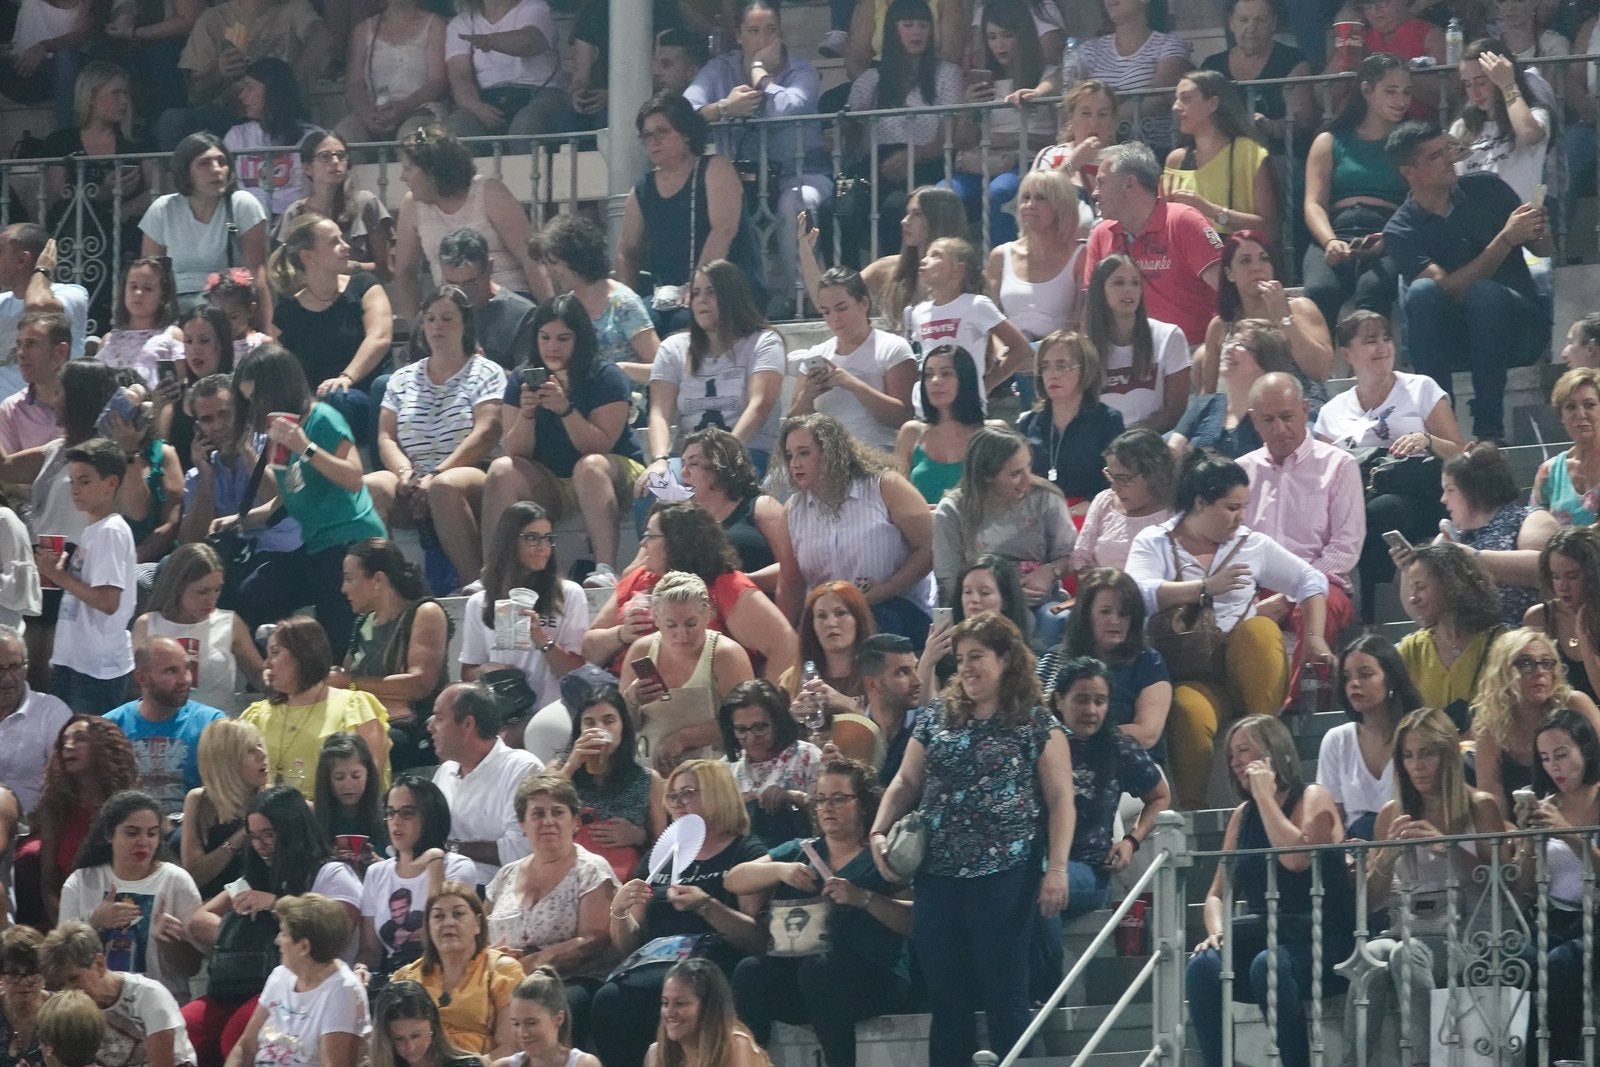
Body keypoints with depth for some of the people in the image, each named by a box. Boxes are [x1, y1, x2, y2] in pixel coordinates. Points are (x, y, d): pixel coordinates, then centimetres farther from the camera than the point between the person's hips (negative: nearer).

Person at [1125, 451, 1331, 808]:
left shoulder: (1251, 544, 15)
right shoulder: (1153, 544, 7)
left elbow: (1311, 581, 19)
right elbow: (1139, 594, -14)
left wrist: (1314, 639, 4)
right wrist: (1206, 588, -19)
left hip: (1242, 668, 3)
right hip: (1188, 676, -3)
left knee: (1260, 628, -29)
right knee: (1190, 712, -37)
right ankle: (1193, 808, -24)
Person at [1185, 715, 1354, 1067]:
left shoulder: (1312, 798, 1)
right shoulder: (1243, 815, 18)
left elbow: (1297, 857, -20)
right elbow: (1218, 893, 16)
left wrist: (1265, 795, -10)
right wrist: (1216, 932, -6)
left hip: (1323, 939, -5)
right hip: (1265, 935, 5)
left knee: (1269, 966, -37)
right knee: (1204, 966, -25)